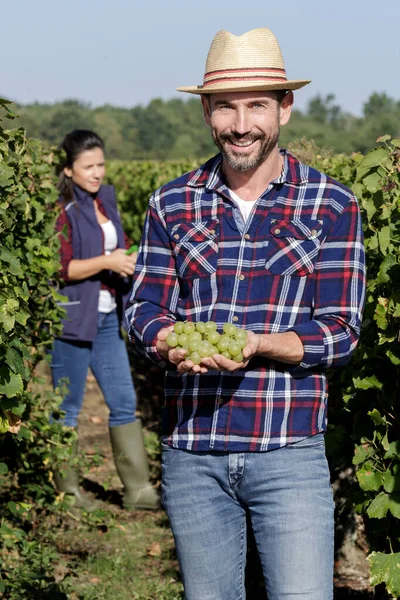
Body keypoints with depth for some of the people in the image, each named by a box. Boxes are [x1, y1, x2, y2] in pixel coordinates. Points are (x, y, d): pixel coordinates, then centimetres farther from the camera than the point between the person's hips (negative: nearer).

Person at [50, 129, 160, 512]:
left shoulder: (105, 200, 11)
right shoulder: (61, 209, -11)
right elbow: (60, 268, -16)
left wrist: (128, 261, 1)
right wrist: (105, 262, -23)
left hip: (107, 318, 7)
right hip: (71, 318, -7)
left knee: (124, 402, 7)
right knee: (68, 408, 4)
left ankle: (138, 490, 13)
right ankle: (66, 490, 16)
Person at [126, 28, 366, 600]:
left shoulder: (332, 205, 0)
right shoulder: (172, 204, 8)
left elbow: (341, 332, -4)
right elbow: (143, 306, 7)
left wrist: (256, 344, -22)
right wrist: (172, 343, -17)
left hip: (288, 453, -2)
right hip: (190, 454, 3)